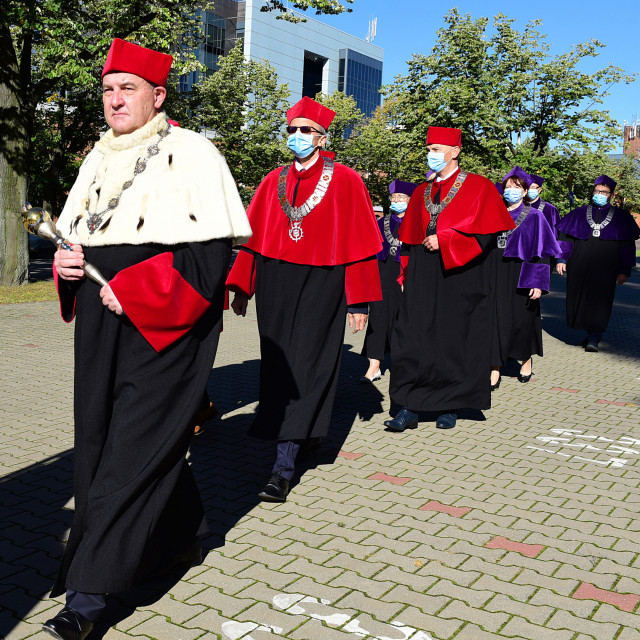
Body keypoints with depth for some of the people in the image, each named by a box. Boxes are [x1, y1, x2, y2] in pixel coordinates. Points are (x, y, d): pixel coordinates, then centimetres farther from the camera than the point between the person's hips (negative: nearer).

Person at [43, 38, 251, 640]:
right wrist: (66, 262, -1)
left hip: (164, 328, -7)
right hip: (103, 325, 8)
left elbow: (211, 251, -15)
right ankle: (184, 532, 34)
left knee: (133, 450, -6)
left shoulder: (191, 155, -7)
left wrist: (133, 291, -20)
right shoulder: (99, 158, 15)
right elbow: (76, 234, 23)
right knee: (117, 437, 13)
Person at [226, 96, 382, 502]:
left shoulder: (344, 181, -1)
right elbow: (254, 237, 11)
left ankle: (285, 465, -6)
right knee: (278, 366, 9)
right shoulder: (275, 181, 10)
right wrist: (241, 286, 6)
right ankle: (305, 431, 31)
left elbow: (359, 242, -3)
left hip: (320, 288, -4)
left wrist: (358, 301, -7)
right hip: (275, 286, 5)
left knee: (303, 370, -7)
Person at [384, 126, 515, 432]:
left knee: (456, 341, 2)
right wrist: (407, 274, 8)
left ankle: (449, 407, 13)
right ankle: (409, 408, 0)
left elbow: (486, 233, -9)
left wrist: (444, 241, -15)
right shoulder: (422, 192, 15)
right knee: (414, 340, -3)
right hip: (423, 279, 4)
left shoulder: (479, 187, 0)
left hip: (461, 277, -4)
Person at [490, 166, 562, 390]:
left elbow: (542, 251, -4)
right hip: (496, 276, 3)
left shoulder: (534, 216, 0)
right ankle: (495, 370, 0)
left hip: (520, 276, -3)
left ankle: (526, 360, 30)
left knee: (521, 319, 6)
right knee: (495, 319, -2)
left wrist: (538, 282, -12)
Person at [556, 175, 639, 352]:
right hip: (580, 267, 2)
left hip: (605, 267, -2)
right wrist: (561, 259, -1)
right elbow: (565, 237, 11)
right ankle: (590, 332, 23)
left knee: (600, 301, -8)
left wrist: (625, 270, 2)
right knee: (580, 299, 5)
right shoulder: (579, 213, 12)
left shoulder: (621, 217, 9)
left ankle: (594, 339, -3)